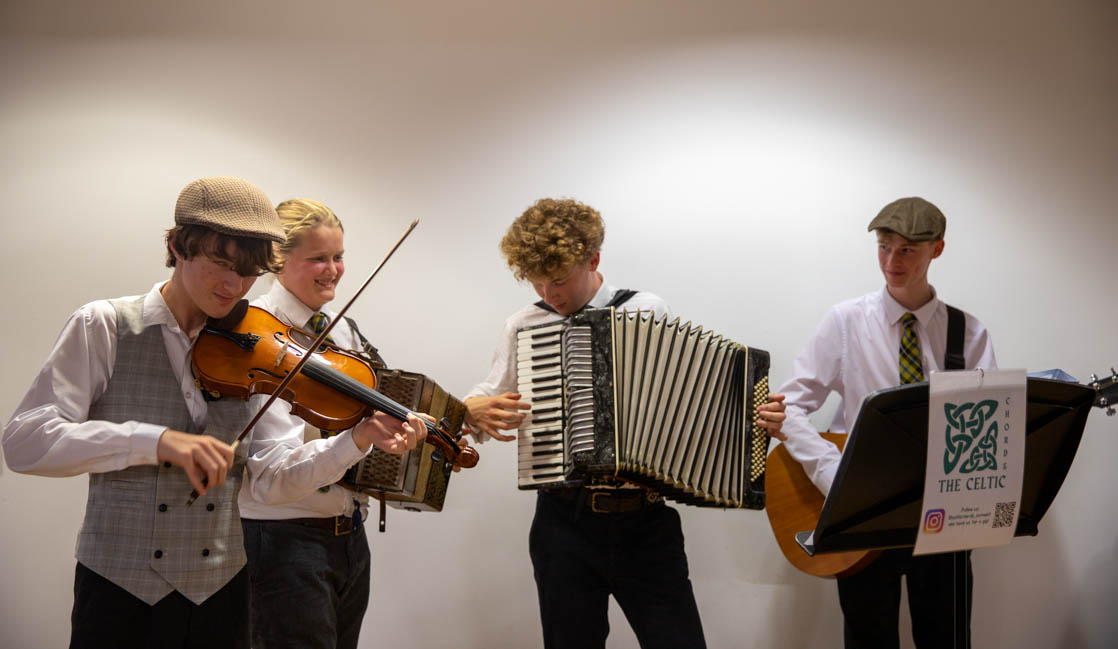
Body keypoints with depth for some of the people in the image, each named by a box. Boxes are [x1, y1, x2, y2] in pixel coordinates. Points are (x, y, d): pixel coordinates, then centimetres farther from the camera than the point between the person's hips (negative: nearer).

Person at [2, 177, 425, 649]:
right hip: (120, 591, -3)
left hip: (221, 593, 3)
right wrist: (155, 441, -26)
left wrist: (358, 440, -21)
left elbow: (273, 478, -4)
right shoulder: (104, 328, -5)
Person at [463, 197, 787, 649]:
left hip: (647, 524, -1)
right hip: (565, 525, 1)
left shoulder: (650, 312, 1)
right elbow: (486, 400, 15)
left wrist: (754, 414, -10)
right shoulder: (522, 327, 5)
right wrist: (474, 410, -7)